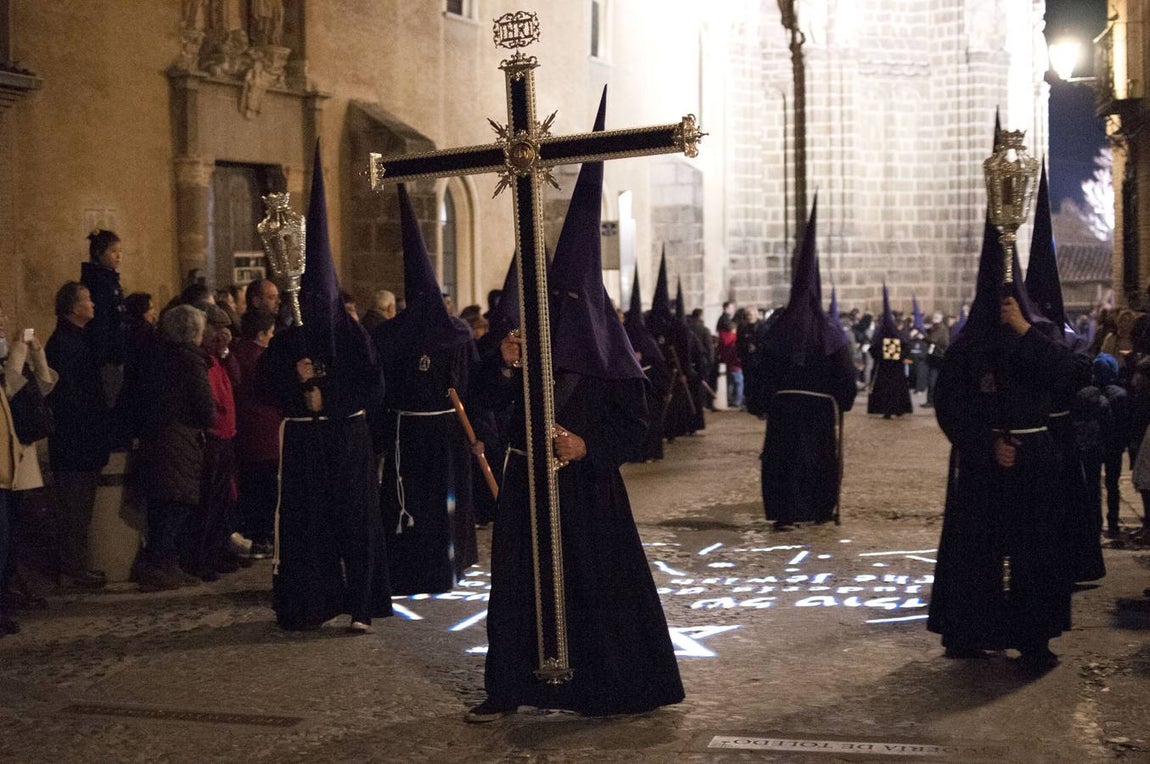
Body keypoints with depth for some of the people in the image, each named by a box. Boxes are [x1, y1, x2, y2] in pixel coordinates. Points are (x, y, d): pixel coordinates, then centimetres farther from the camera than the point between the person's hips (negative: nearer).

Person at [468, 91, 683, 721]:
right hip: (529, 478, 4)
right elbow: (501, 401, 7)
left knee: (596, 579, 2)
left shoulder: (607, 341, -6)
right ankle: (510, 686, 13)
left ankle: (623, 686, 17)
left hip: (585, 481, -4)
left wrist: (589, 446, -19)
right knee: (520, 579, 5)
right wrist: (506, 368, -12)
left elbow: (633, 419, -6)